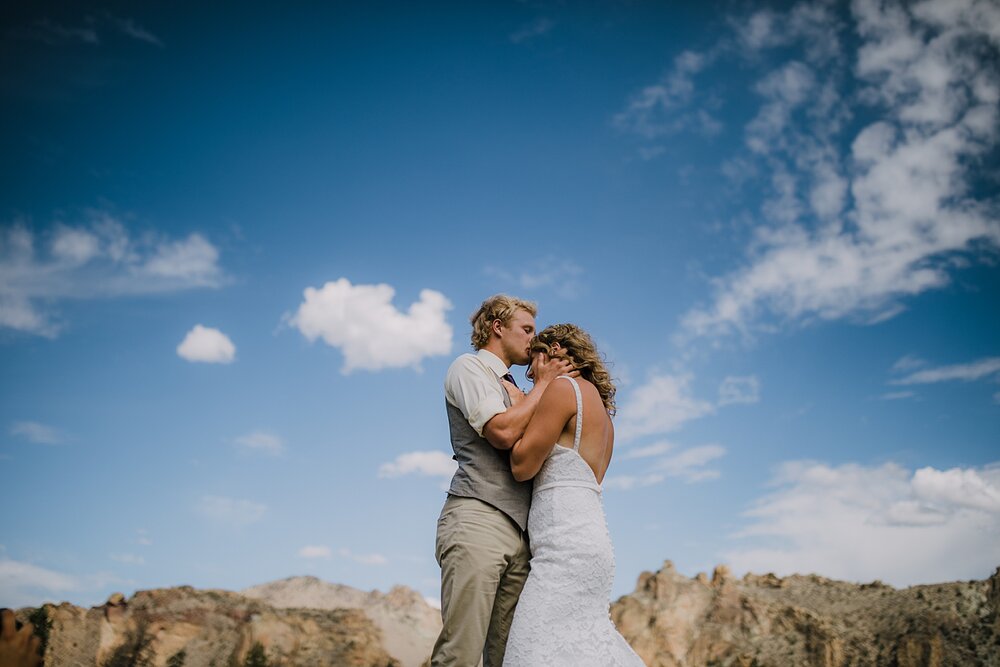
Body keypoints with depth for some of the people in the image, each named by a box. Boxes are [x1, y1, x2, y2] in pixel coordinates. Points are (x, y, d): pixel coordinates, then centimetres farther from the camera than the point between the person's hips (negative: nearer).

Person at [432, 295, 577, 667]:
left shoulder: (512, 391, 28)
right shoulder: (468, 368, 3)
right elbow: (503, 432, -12)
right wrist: (542, 384, -1)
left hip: (518, 532, 8)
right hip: (477, 520, -8)